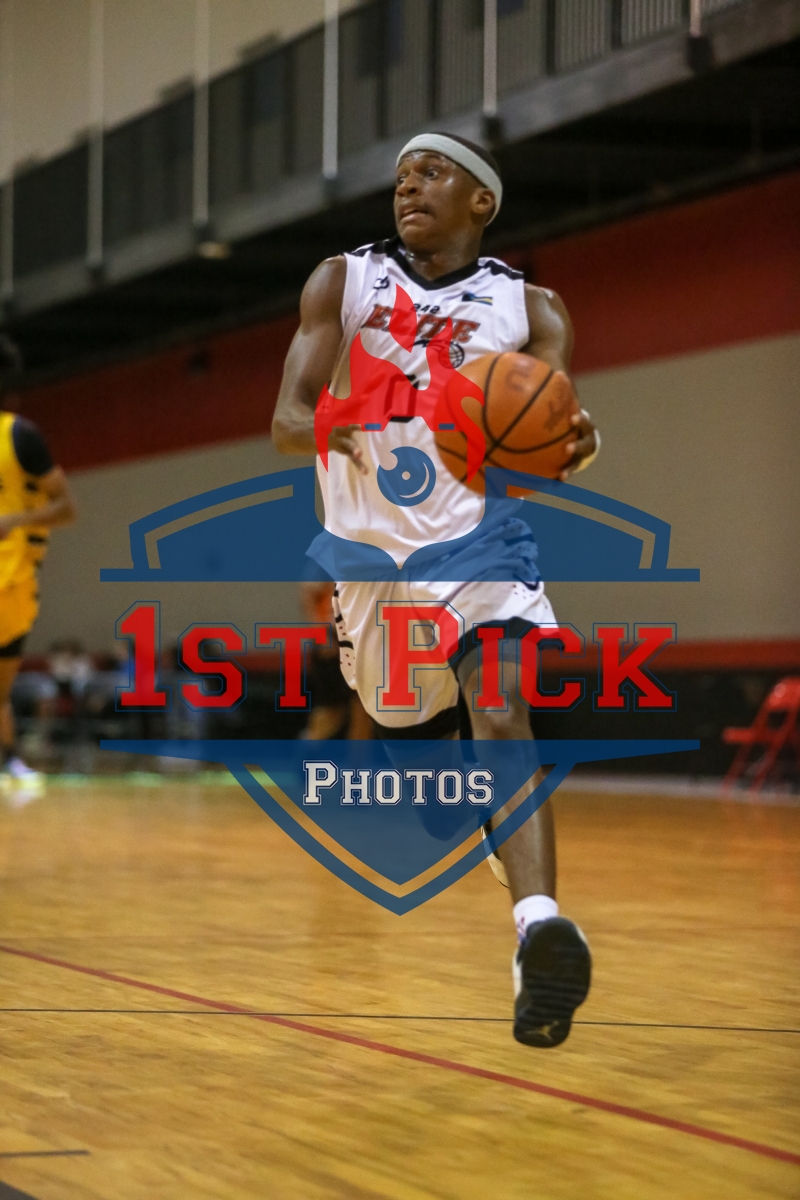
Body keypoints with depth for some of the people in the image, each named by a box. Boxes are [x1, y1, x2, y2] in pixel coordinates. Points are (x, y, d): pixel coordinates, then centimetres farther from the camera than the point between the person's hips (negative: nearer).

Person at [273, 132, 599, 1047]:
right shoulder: (344, 282, 4)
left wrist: (573, 448, -30)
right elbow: (286, 418, -5)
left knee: (502, 718, -26)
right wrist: (320, 429, -30)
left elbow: (549, 441, -4)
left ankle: (539, 924, -45)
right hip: (374, 553, 3)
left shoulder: (529, 311, 3)